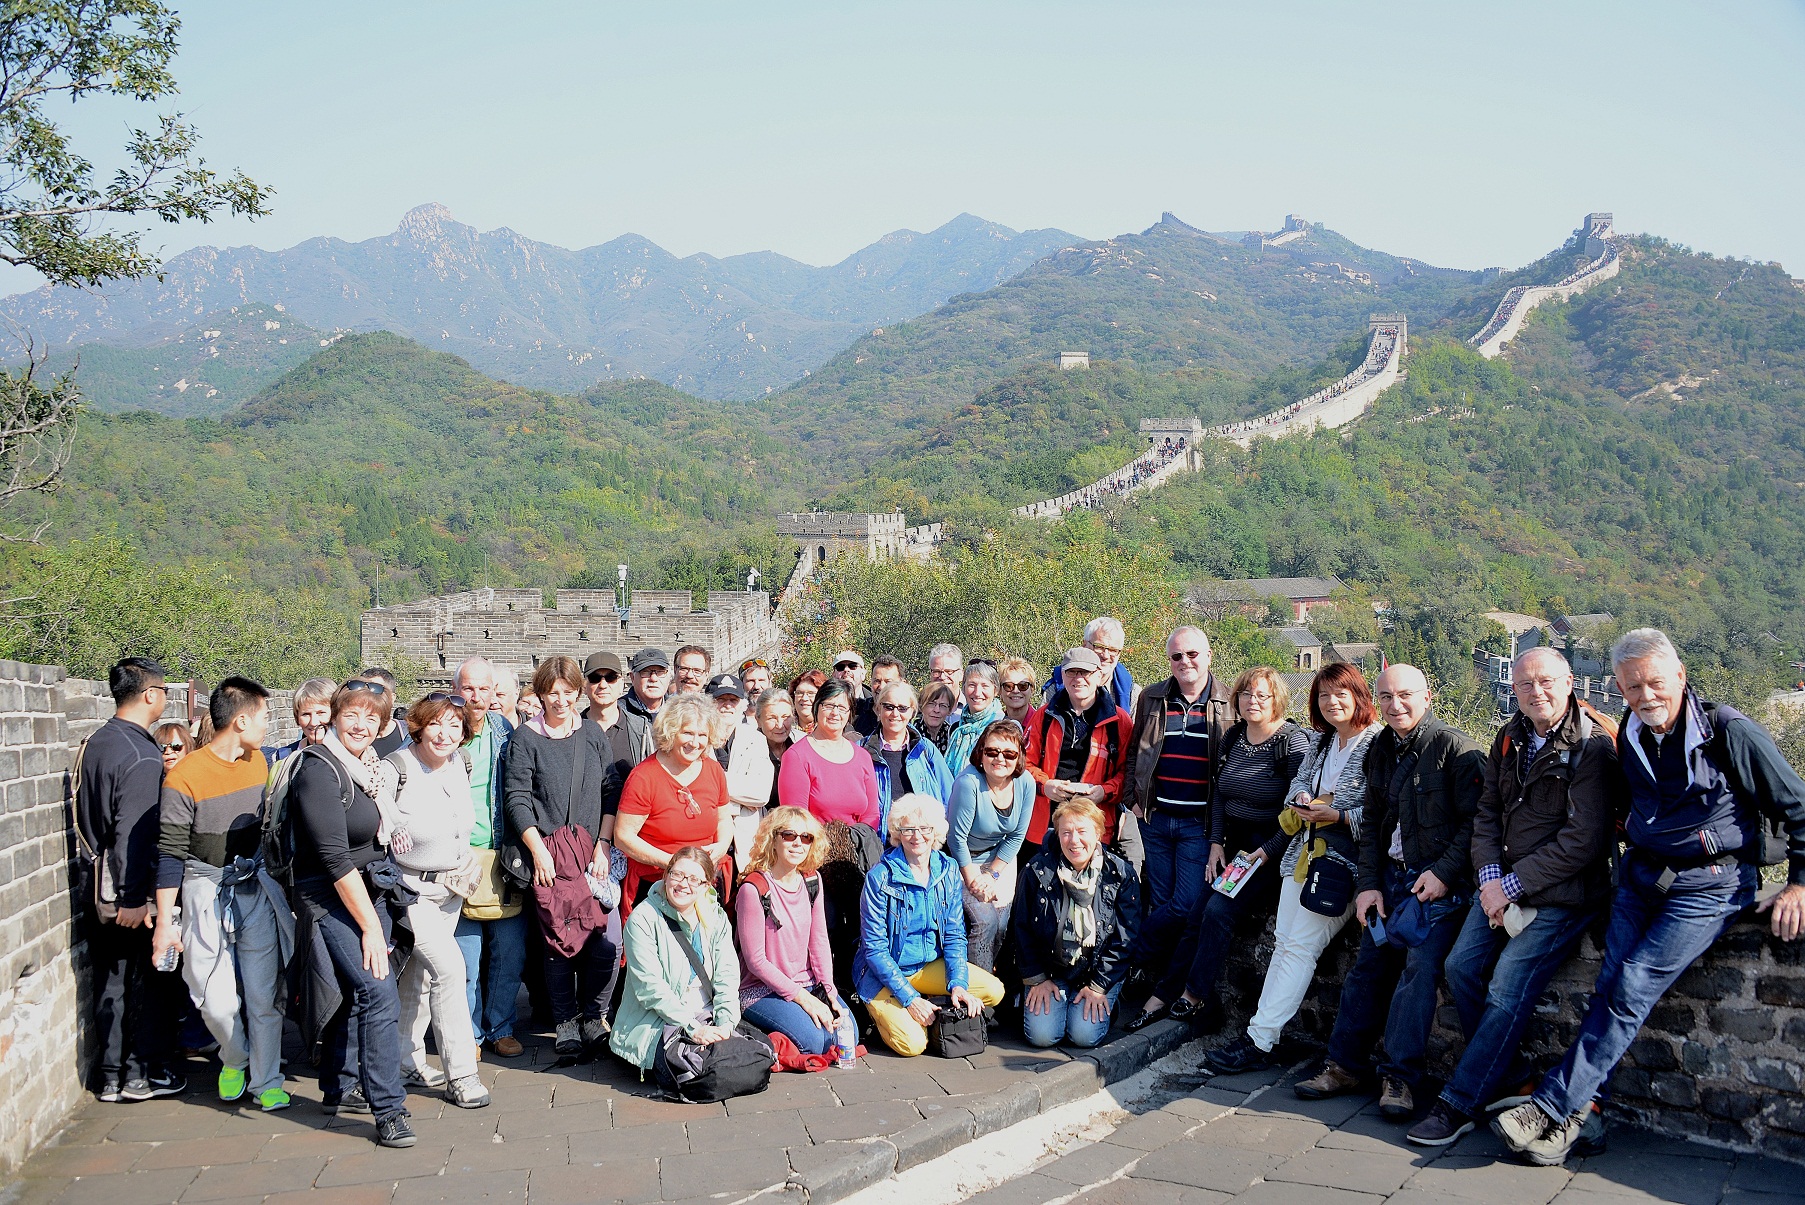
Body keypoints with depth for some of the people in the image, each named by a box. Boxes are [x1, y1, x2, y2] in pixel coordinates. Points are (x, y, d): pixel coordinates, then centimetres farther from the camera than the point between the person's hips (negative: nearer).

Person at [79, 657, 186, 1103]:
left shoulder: (93, 744, 8)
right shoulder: (142, 757, -20)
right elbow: (135, 832, -23)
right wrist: (133, 898, -21)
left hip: (101, 887, 8)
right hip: (135, 891, -8)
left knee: (111, 981, 14)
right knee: (152, 979, 5)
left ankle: (111, 1078, 21)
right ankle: (144, 1073, 12)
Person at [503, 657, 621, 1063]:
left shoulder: (593, 733, 12)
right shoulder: (525, 737, 4)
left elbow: (611, 791, 9)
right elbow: (518, 800, 0)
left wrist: (604, 844, -1)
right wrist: (539, 852, -9)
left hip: (593, 850, 2)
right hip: (549, 852, -2)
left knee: (605, 940, -8)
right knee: (559, 940, -2)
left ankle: (594, 1017, 11)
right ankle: (566, 1026, 11)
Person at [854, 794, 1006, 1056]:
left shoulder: (948, 871, -3)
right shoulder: (880, 877, -18)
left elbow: (954, 935, 1)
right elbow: (875, 949, -16)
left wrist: (957, 984, -16)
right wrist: (910, 998, -23)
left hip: (930, 966, 5)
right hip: (883, 973, -5)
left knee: (993, 991, -16)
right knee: (912, 1044, -25)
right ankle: (881, 1010, 5)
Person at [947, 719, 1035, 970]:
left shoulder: (1025, 782, -13)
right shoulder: (969, 782, -28)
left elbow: (1016, 836, -4)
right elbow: (957, 837, -20)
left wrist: (992, 875, -9)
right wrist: (973, 879, -14)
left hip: (999, 858, 4)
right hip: (962, 860, -4)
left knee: (1001, 921, -8)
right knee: (984, 919, -18)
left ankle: (989, 970, 18)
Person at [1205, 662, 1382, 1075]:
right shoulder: (1322, 741, 16)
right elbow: (1300, 779, 26)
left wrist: (1337, 816, -19)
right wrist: (1302, 798, 3)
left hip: (1343, 863, -8)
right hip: (1304, 854, 8)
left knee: (1300, 946, -11)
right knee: (1283, 942, 2)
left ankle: (1259, 1042, -10)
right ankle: (1263, 1037, 3)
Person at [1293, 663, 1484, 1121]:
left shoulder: (1455, 748, -11)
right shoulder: (1380, 752, 11)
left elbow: (1475, 820, -13)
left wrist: (1444, 872, -17)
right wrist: (1369, 884, 7)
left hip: (1439, 881, -7)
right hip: (1391, 877, 7)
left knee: (1419, 969, -14)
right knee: (1368, 967, 4)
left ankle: (1400, 1076, -7)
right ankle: (1345, 1064, 11)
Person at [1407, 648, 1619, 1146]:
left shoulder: (1593, 747, -13)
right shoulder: (1509, 739, 10)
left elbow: (1584, 839, -18)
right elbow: (1487, 811, 12)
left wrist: (1513, 884, -17)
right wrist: (1490, 875, -6)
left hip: (1562, 894, -7)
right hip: (1503, 883, 7)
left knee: (1507, 989, -15)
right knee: (1461, 966, -5)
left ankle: (1457, 1104, -7)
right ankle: (1510, 1082, 10)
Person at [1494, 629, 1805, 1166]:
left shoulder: (1730, 731, -11)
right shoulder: (1630, 737, 6)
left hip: (1708, 885, -5)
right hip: (1641, 875, 5)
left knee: (1632, 987, -17)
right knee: (1610, 985, -11)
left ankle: (1551, 1105, -16)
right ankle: (1571, 1117, -10)